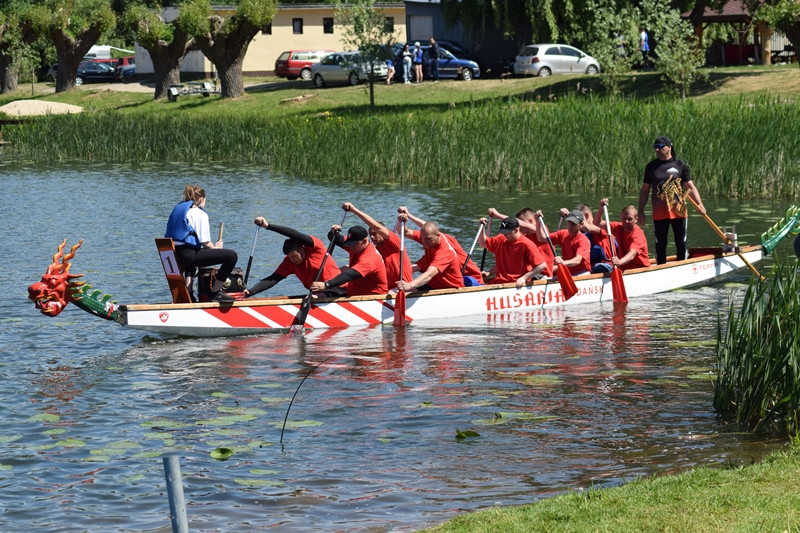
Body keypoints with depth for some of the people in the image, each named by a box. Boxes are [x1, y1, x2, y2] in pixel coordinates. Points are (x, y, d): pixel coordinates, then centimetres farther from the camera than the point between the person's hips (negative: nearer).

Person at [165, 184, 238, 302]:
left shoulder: (177, 208, 20)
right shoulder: (199, 213, -4)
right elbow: (206, 243, -9)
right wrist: (215, 247, 14)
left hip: (172, 255, 9)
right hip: (187, 255, -9)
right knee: (231, 256, -10)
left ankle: (188, 291, 34)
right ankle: (215, 292, -10)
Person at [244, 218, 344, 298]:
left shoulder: (315, 247, -14)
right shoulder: (289, 262, 1)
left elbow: (296, 235, -30)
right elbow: (273, 279, -6)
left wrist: (268, 226, -37)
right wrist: (250, 292, -20)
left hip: (336, 290, -7)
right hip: (317, 293, 7)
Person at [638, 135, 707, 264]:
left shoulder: (681, 166, 0)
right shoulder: (651, 167, 5)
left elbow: (690, 187, -3)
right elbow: (645, 190, 10)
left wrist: (700, 204, -17)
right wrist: (641, 211, 6)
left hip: (679, 211, -1)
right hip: (659, 214, 1)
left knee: (681, 243, 6)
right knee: (660, 245, 5)